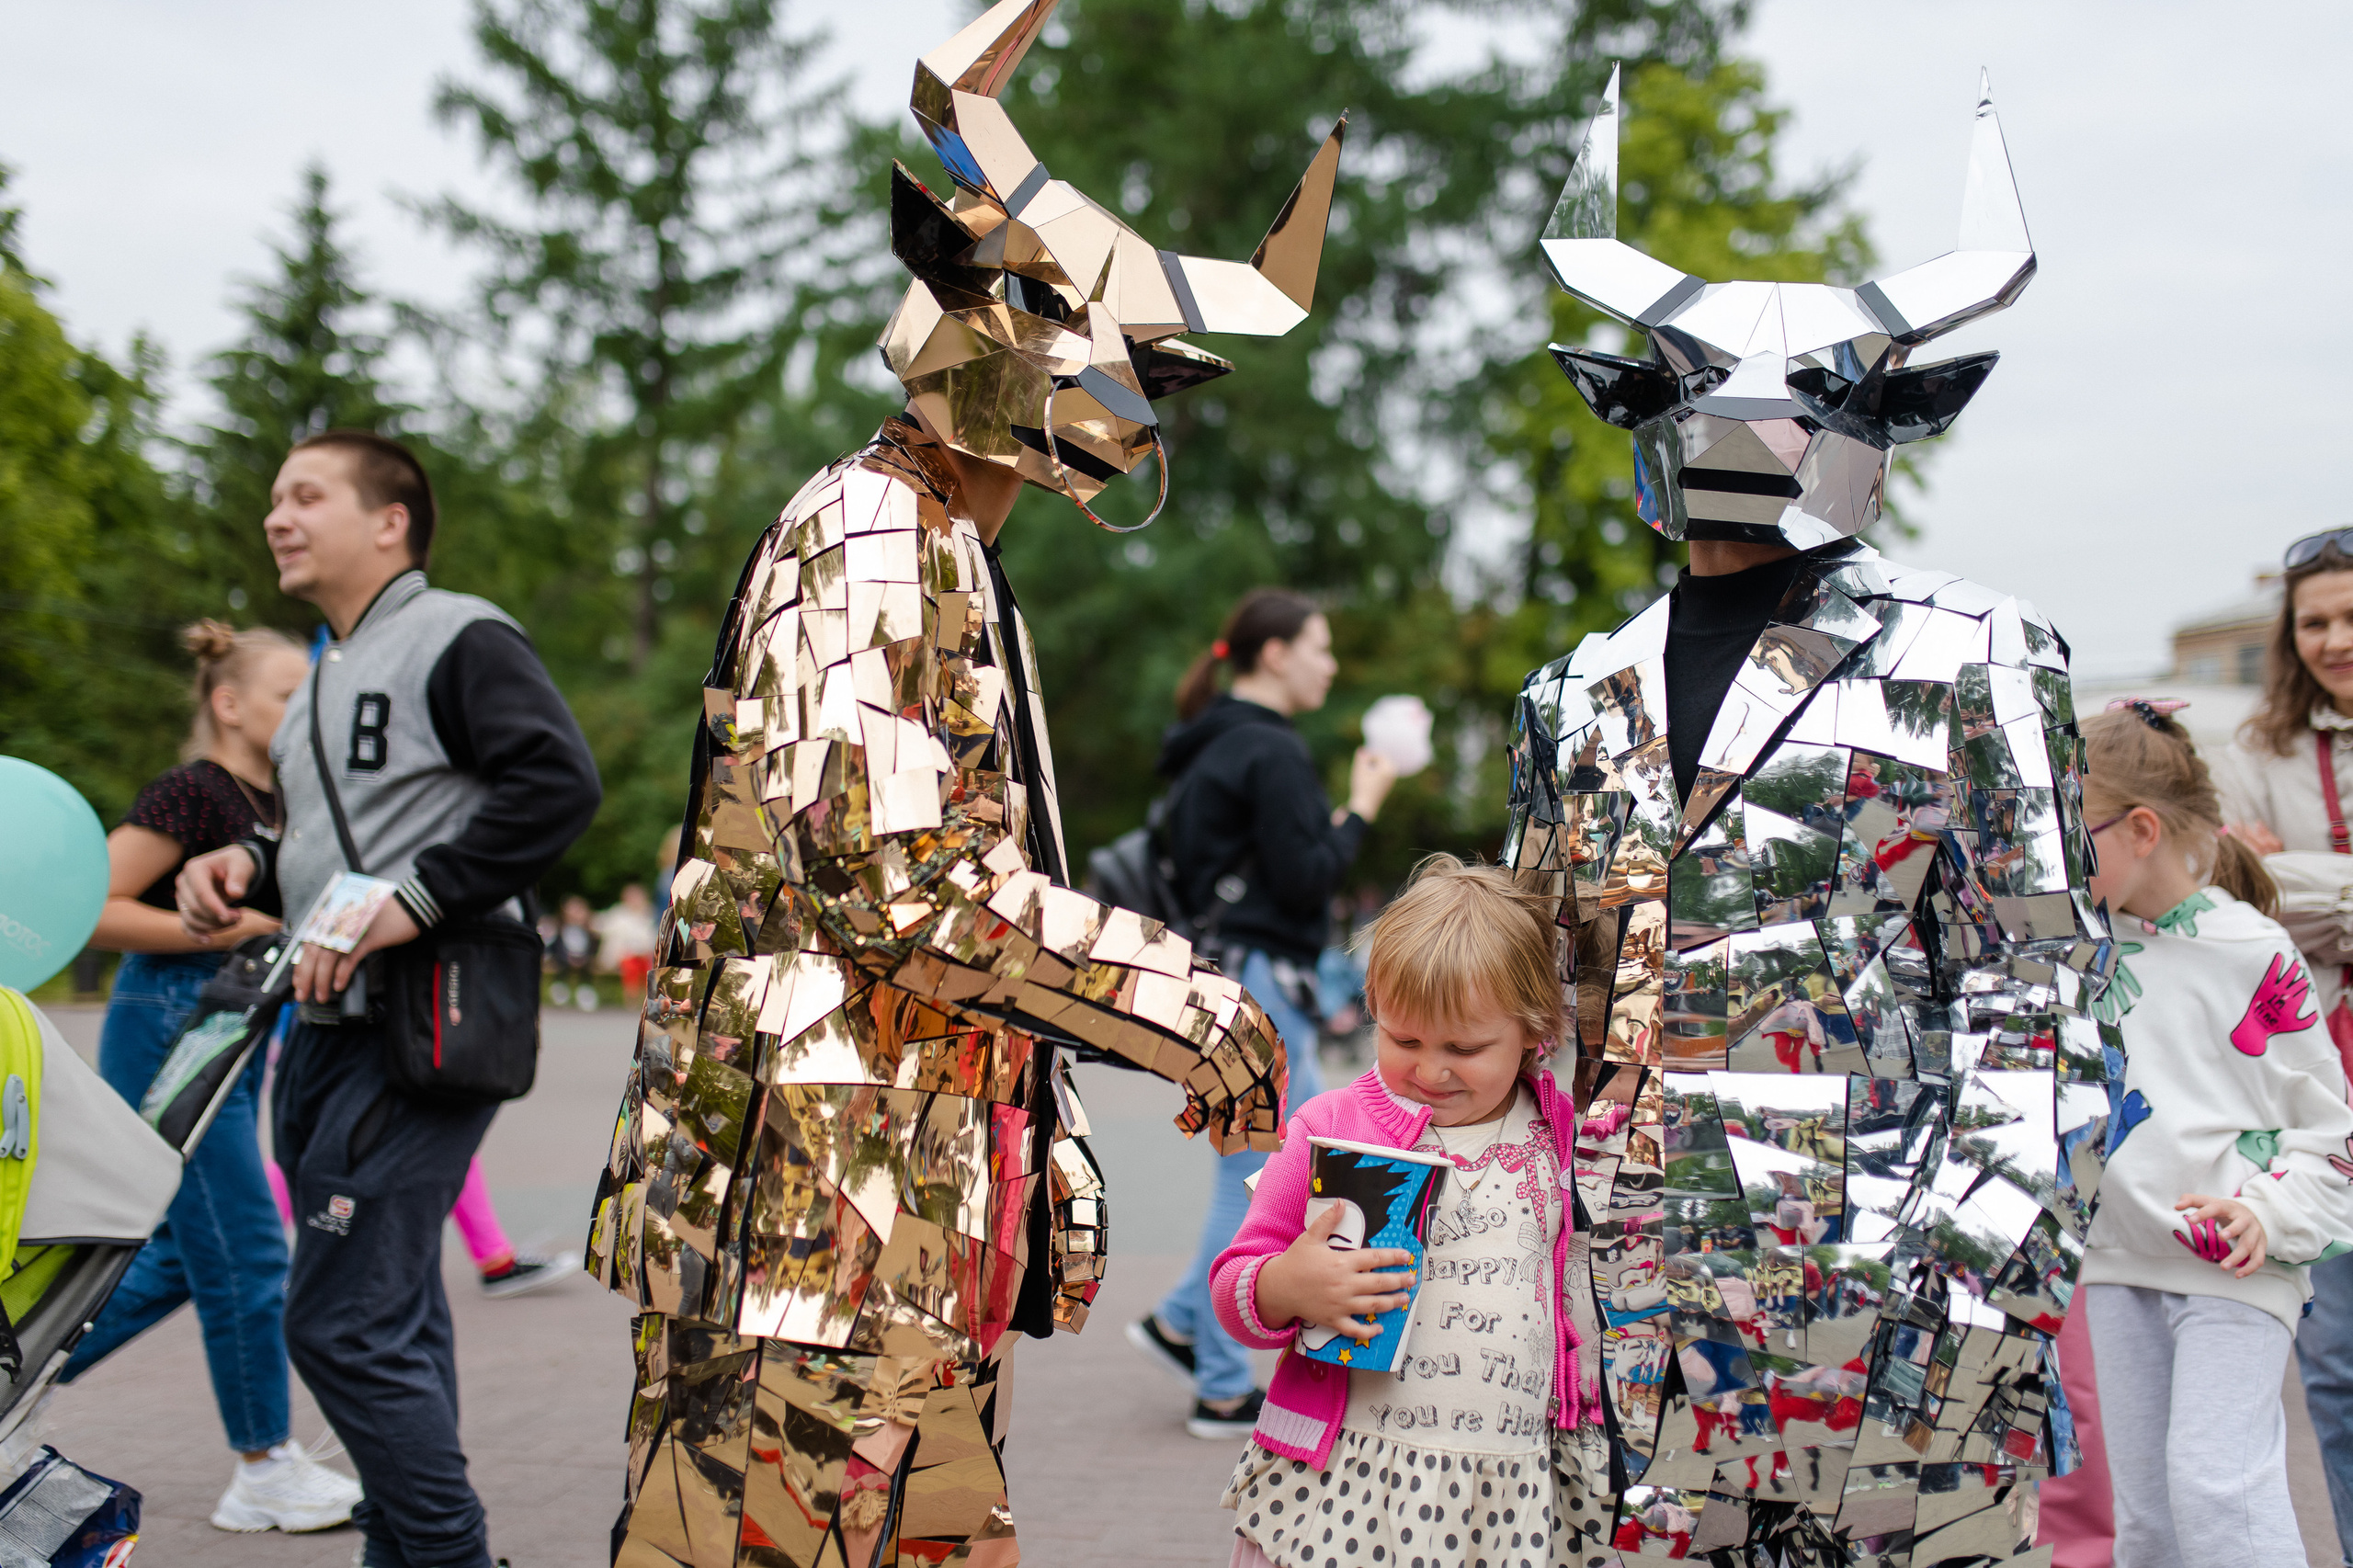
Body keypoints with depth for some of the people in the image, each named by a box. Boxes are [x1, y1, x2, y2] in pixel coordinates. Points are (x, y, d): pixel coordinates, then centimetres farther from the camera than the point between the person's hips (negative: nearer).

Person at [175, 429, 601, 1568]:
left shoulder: (458, 636, -7)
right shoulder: (321, 683, 22)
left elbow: (558, 782, -21)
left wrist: (410, 900, -24)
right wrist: (247, 868, 9)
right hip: (326, 1030, 10)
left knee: (344, 1326, -12)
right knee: (392, 1321, 15)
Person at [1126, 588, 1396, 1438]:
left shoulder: (1212, 748, 16)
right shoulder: (1270, 752, -14)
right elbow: (1303, 880, -18)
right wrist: (1360, 810, -7)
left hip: (1221, 975, 10)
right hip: (1255, 981, -10)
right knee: (1256, 1182, -2)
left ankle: (1181, 1322, 18)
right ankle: (1225, 1391, 6)